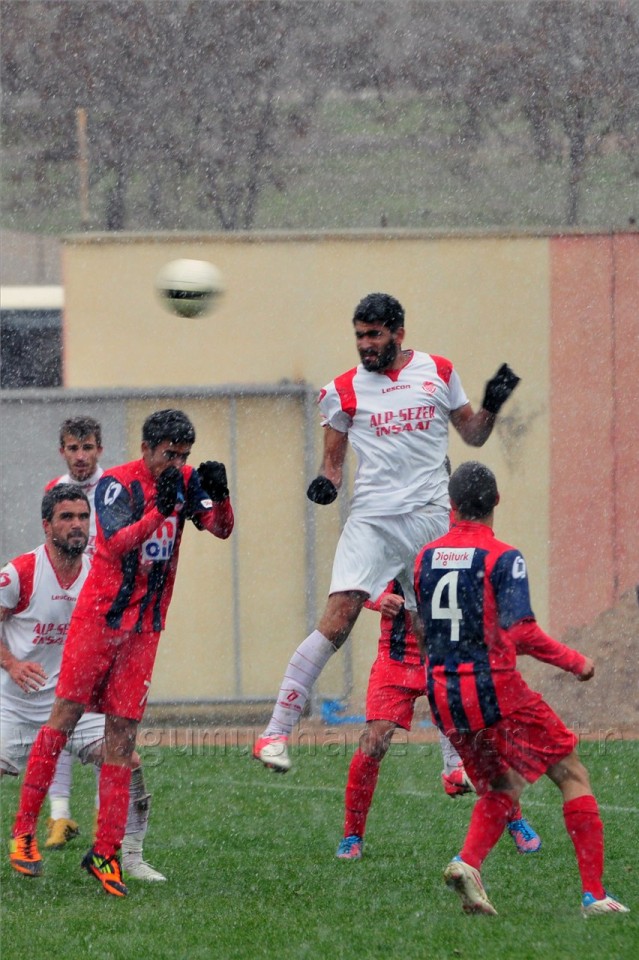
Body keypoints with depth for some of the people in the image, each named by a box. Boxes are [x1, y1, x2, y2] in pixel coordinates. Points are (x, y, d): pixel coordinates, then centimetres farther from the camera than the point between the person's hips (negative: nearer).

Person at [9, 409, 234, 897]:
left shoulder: (187, 480, 5)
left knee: (121, 733, 2)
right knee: (66, 714, -6)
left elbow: (221, 529, -3)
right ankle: (25, 828, 2)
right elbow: (116, 543, -24)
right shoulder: (117, 483, -11)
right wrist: (160, 509, -37)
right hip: (100, 615, -4)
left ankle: (106, 851, 3)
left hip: (145, 627, 4)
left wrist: (219, 495, -23)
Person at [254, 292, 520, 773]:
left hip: (432, 517, 2)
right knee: (336, 621, -17)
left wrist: (492, 406, -1)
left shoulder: (439, 372, 9)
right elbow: (334, 459, 13)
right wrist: (326, 482, -8)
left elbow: (473, 434, 17)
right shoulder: (345, 390, 6)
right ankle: (276, 731, -16)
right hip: (372, 519, -2)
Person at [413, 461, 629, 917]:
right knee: (572, 776, 6)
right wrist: (574, 662, -8)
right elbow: (522, 634, -20)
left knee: (502, 789, 21)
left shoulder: (426, 557, 7)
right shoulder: (503, 558, -10)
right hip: (497, 691, -6)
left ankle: (468, 861, -7)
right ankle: (594, 893, -2)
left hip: (445, 697, 6)